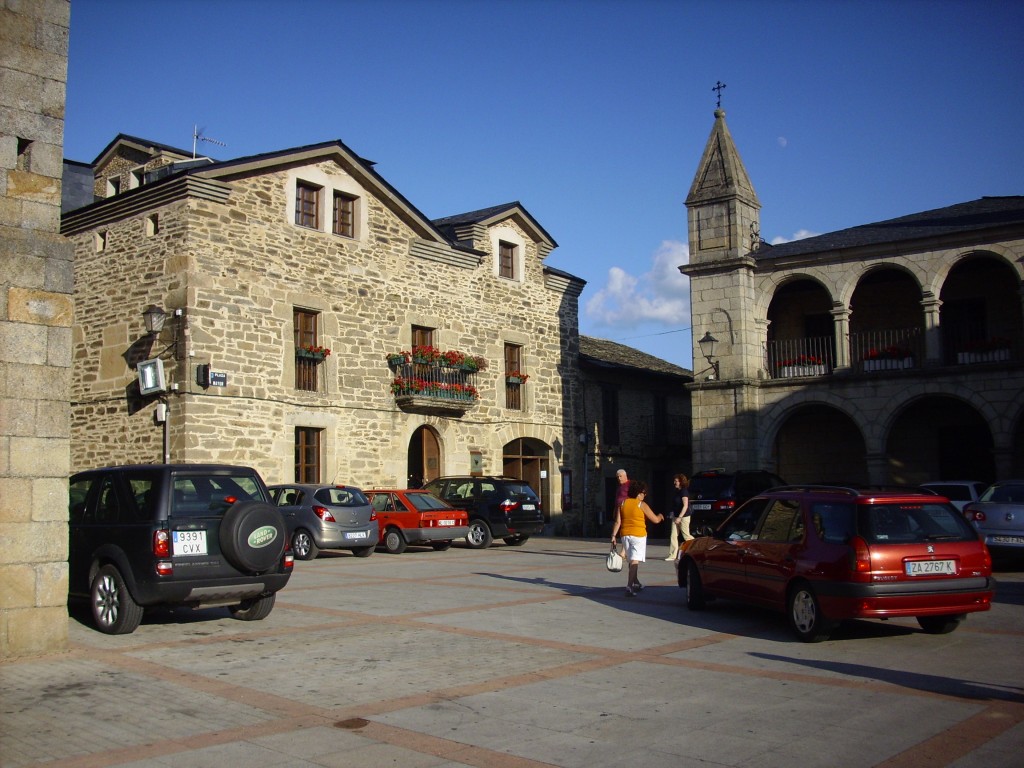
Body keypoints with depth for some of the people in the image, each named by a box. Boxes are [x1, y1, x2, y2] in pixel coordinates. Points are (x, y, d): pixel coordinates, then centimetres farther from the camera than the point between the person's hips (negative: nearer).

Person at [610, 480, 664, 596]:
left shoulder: (623, 503, 5)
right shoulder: (642, 505, -6)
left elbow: (617, 522, 1)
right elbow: (655, 520, -1)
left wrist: (614, 536, 2)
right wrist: (660, 516, 20)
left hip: (625, 535, 5)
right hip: (638, 535, -5)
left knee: (632, 560, 20)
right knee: (635, 561, -8)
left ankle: (636, 583, 33)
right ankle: (629, 586, -20)